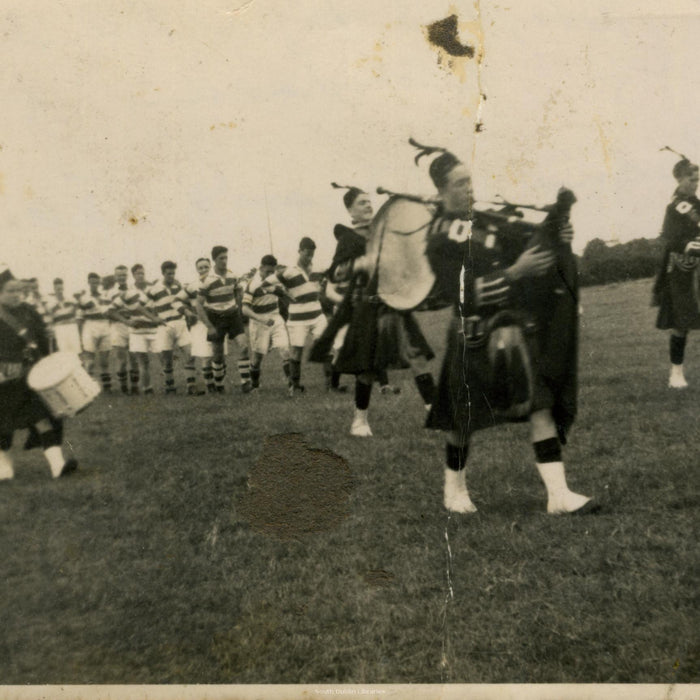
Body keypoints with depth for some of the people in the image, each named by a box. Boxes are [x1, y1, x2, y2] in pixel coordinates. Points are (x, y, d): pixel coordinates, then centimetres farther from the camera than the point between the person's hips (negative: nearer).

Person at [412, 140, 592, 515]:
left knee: (541, 404, -3)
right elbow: (464, 293, -19)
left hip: (518, 324, 6)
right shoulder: (440, 240, -10)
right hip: (477, 335, -6)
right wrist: (515, 272, -24)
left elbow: (522, 247, 19)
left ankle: (558, 494, 0)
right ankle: (454, 490, 29)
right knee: (465, 417, 8)